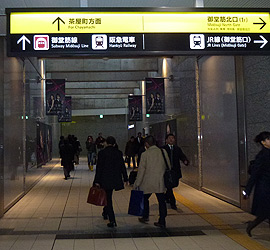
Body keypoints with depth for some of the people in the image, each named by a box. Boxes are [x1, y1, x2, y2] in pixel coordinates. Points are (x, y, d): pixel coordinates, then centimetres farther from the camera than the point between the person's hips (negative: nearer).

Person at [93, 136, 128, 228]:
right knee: (108, 196, 25)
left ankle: (112, 221, -4)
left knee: (108, 198, 1)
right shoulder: (119, 153, 0)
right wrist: (125, 178, 13)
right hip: (115, 179, 4)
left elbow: (99, 168, -11)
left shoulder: (102, 153, -9)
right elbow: (122, 166, 4)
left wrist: (97, 181, -8)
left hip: (105, 179, -4)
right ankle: (105, 213, 41)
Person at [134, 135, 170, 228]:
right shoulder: (163, 152, -1)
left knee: (145, 198, 19)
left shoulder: (145, 154, -10)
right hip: (161, 182, 3)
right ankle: (162, 222, 11)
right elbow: (168, 167, 5)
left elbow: (141, 170, -9)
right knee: (161, 201, 9)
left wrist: (136, 184, -1)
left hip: (148, 182, -3)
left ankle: (145, 217, 27)